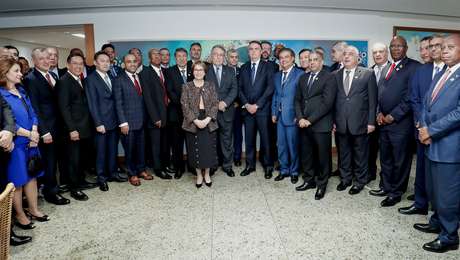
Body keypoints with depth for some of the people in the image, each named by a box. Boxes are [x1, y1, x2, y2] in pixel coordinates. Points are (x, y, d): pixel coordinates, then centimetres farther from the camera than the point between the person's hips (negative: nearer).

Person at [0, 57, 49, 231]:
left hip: (31, 142, 7)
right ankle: (19, 215, 21)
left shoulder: (21, 91, 10)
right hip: (15, 144, -6)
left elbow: (32, 114, 8)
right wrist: (29, 134, -13)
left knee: (32, 176, 13)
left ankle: (33, 209, 26)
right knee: (17, 180, 6)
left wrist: (34, 134, -7)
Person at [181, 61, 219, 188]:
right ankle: (199, 175, 21)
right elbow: (185, 106, -4)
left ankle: (207, 174, 23)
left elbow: (215, 104, 0)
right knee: (195, 149, 5)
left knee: (208, 148, 4)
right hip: (192, 123, -1)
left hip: (208, 122, 1)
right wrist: (195, 120, -14)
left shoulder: (210, 85, 6)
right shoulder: (187, 86, 3)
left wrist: (207, 119, -13)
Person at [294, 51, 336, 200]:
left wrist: (310, 120, -13)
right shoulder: (303, 78, 15)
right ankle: (309, 180, 29)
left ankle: (321, 184, 21)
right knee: (306, 154, 12)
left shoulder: (329, 77, -5)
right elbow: (298, 100, 13)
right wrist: (300, 118, -2)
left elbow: (327, 103, -13)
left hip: (321, 125, -5)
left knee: (323, 156, 5)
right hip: (304, 124, 5)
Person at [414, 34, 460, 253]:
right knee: (434, 190, 20)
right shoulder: (440, 75, 15)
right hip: (431, 143, 8)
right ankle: (437, 222, 39)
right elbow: (426, 104, 12)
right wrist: (424, 128, -3)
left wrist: (431, 131, -16)